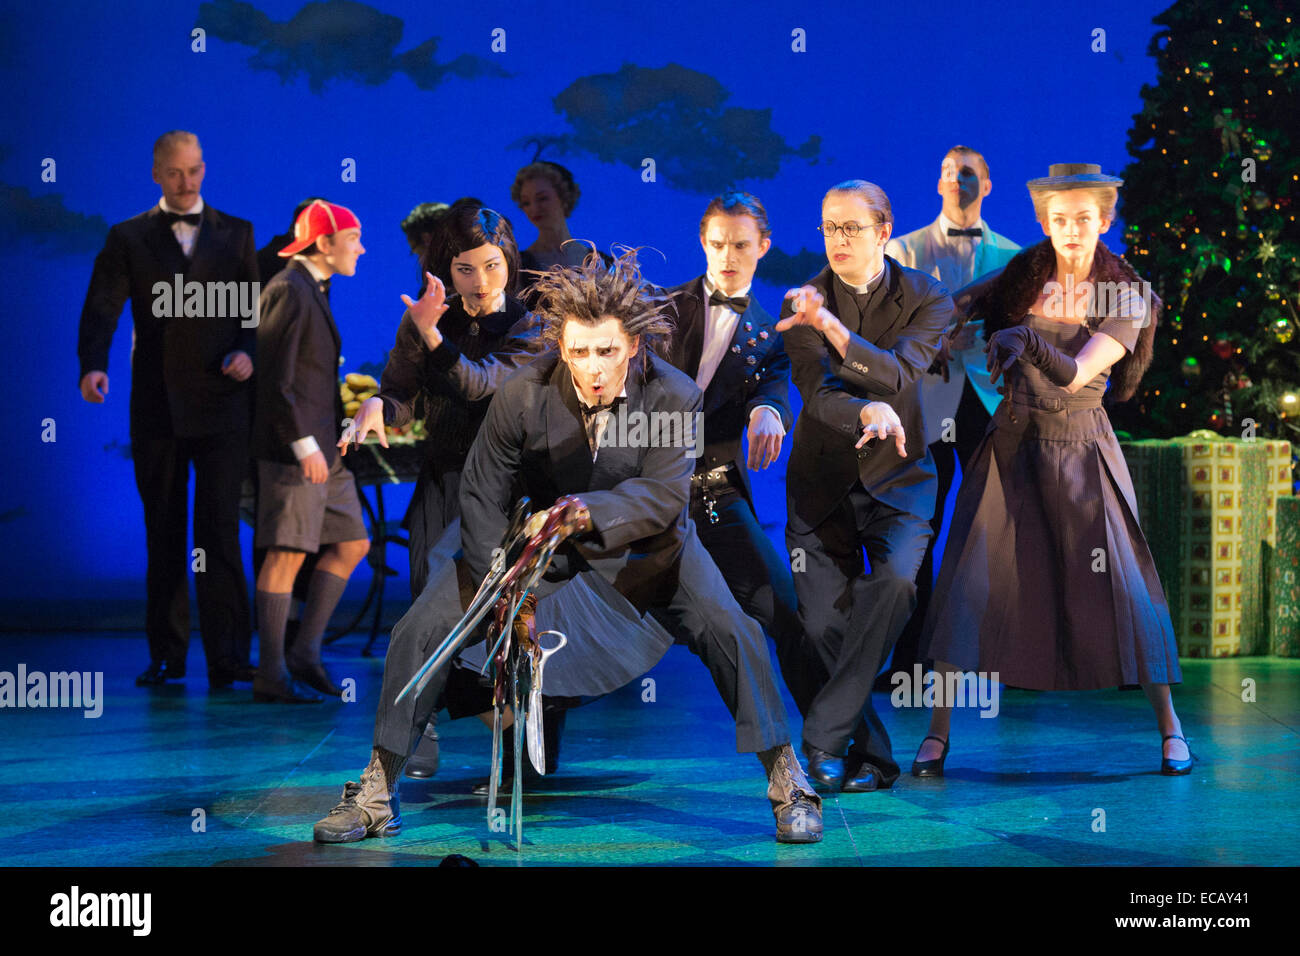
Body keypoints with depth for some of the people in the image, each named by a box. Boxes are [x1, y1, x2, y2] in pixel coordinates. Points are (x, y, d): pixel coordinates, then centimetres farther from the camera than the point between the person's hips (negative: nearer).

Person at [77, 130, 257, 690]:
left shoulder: (236, 234, 11)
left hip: (221, 399, -1)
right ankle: (166, 654, 16)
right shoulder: (128, 238, 8)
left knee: (220, 527, -6)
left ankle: (228, 656, -5)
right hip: (156, 403, 1)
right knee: (163, 531, 7)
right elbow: (101, 308, -2)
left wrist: (247, 349, -13)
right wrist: (93, 365, -19)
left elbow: (258, 307, 8)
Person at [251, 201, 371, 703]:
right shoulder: (288, 291, -12)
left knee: (351, 544, 10)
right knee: (287, 554, -7)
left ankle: (305, 652, 14)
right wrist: (304, 445, -21)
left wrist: (327, 442, 17)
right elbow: (275, 380, -18)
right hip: (294, 449, -10)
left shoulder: (314, 291, 18)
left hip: (321, 447, 10)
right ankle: (271, 674, -2)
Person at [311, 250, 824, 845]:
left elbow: (665, 495, -27)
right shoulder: (522, 395, -25)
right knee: (424, 628, -11)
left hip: (642, 537, 0)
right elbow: (482, 496, -16)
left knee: (729, 630, -19)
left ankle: (788, 785, -2)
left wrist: (592, 510, -46)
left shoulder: (675, 398, -25)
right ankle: (376, 793, 3)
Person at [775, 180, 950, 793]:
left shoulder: (926, 298, -4)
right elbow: (816, 393, -17)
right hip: (821, 477, 1)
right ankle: (869, 754, 8)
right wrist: (868, 412, -39)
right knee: (824, 621, -7)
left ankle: (823, 738, -22)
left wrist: (832, 325, -33)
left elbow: (899, 376, -20)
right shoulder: (803, 304, -3)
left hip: (897, 474, -1)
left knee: (895, 579, -27)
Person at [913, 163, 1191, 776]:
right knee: (970, 581, -8)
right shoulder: (1021, 277, 3)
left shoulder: (1125, 299, -4)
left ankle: (1169, 728, 12)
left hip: (1080, 450, -1)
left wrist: (1031, 346, -36)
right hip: (1011, 444, 2)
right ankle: (937, 734, -3)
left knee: (1119, 584, -4)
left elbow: (1076, 375, -18)